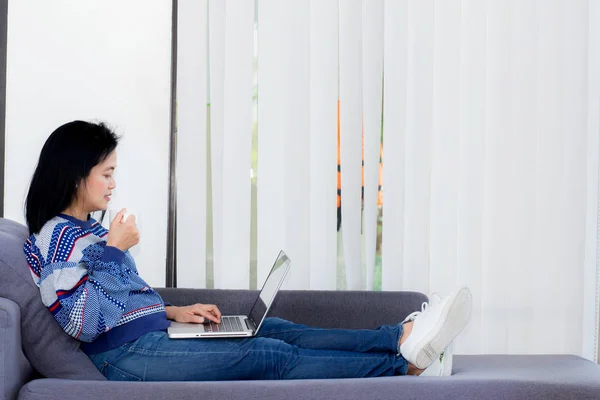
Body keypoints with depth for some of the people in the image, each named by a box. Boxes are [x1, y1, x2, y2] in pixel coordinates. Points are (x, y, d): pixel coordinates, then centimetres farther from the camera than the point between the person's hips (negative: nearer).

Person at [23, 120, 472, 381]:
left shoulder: (88, 231, 22)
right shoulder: (56, 236, -9)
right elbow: (84, 322, -20)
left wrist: (172, 312, 14)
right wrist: (113, 249, -15)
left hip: (153, 337, 10)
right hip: (130, 356, -10)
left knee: (277, 330, -6)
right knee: (270, 355, -18)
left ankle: (401, 337, -15)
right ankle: (401, 362, -21)